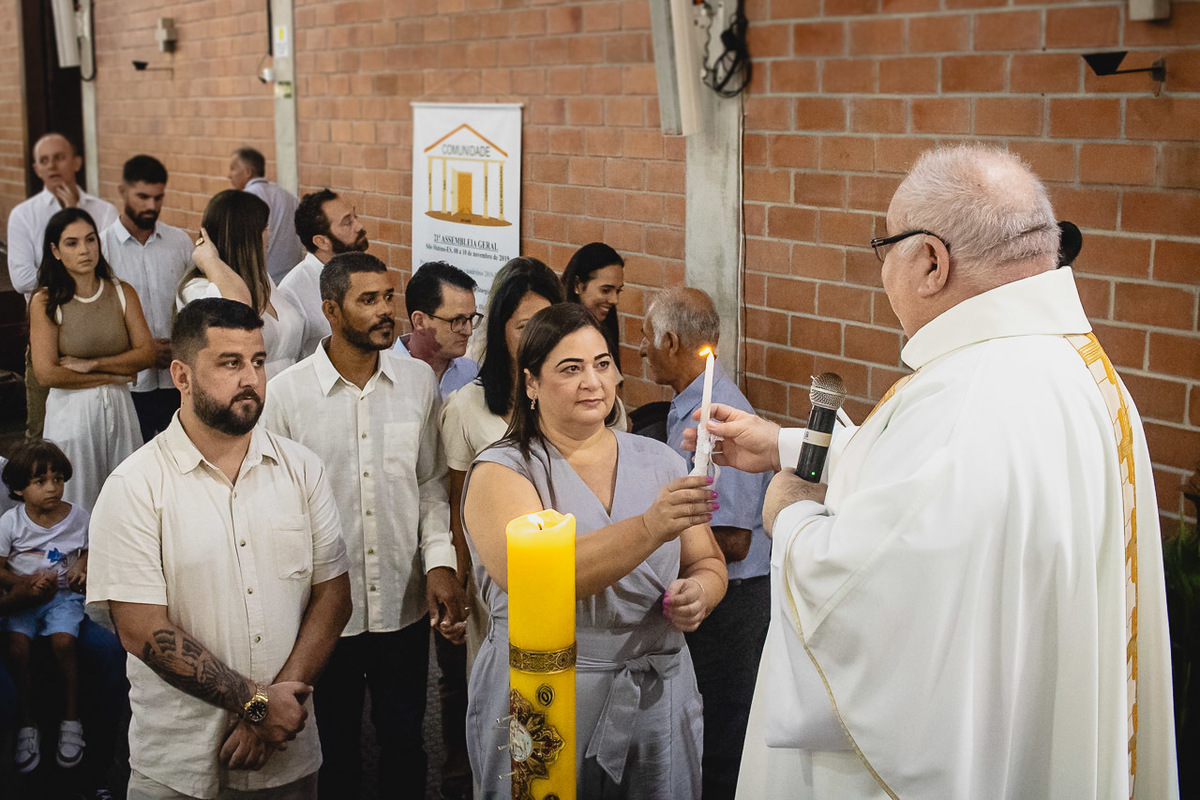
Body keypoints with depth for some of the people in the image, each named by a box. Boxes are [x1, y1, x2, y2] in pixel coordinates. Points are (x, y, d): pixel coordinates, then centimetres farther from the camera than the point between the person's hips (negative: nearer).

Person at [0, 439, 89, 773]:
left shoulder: (77, 516, 0)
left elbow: (90, 551, 17)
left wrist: (83, 566, -6)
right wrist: (27, 582, -18)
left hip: (63, 594, 0)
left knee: (62, 641, -27)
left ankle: (71, 720, -11)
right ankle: (27, 725, -11)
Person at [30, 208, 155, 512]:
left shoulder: (123, 293, 4)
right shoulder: (45, 302, -5)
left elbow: (147, 353, -2)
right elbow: (47, 374, -12)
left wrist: (92, 364, -11)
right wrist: (112, 376, -7)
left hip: (119, 409, 3)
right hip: (71, 410, -3)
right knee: (77, 506, 5)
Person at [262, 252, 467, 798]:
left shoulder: (418, 382, 0)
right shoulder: (286, 393, -9)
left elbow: (432, 484, 7)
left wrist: (439, 562, -5)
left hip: (406, 605, 2)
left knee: (405, 743, 17)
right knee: (335, 751, 14)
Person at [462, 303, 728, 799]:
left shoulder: (660, 462, 6)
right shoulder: (500, 472, -7)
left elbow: (708, 563, 13)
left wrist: (698, 594, -11)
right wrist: (651, 527, -35)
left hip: (661, 700, 4)